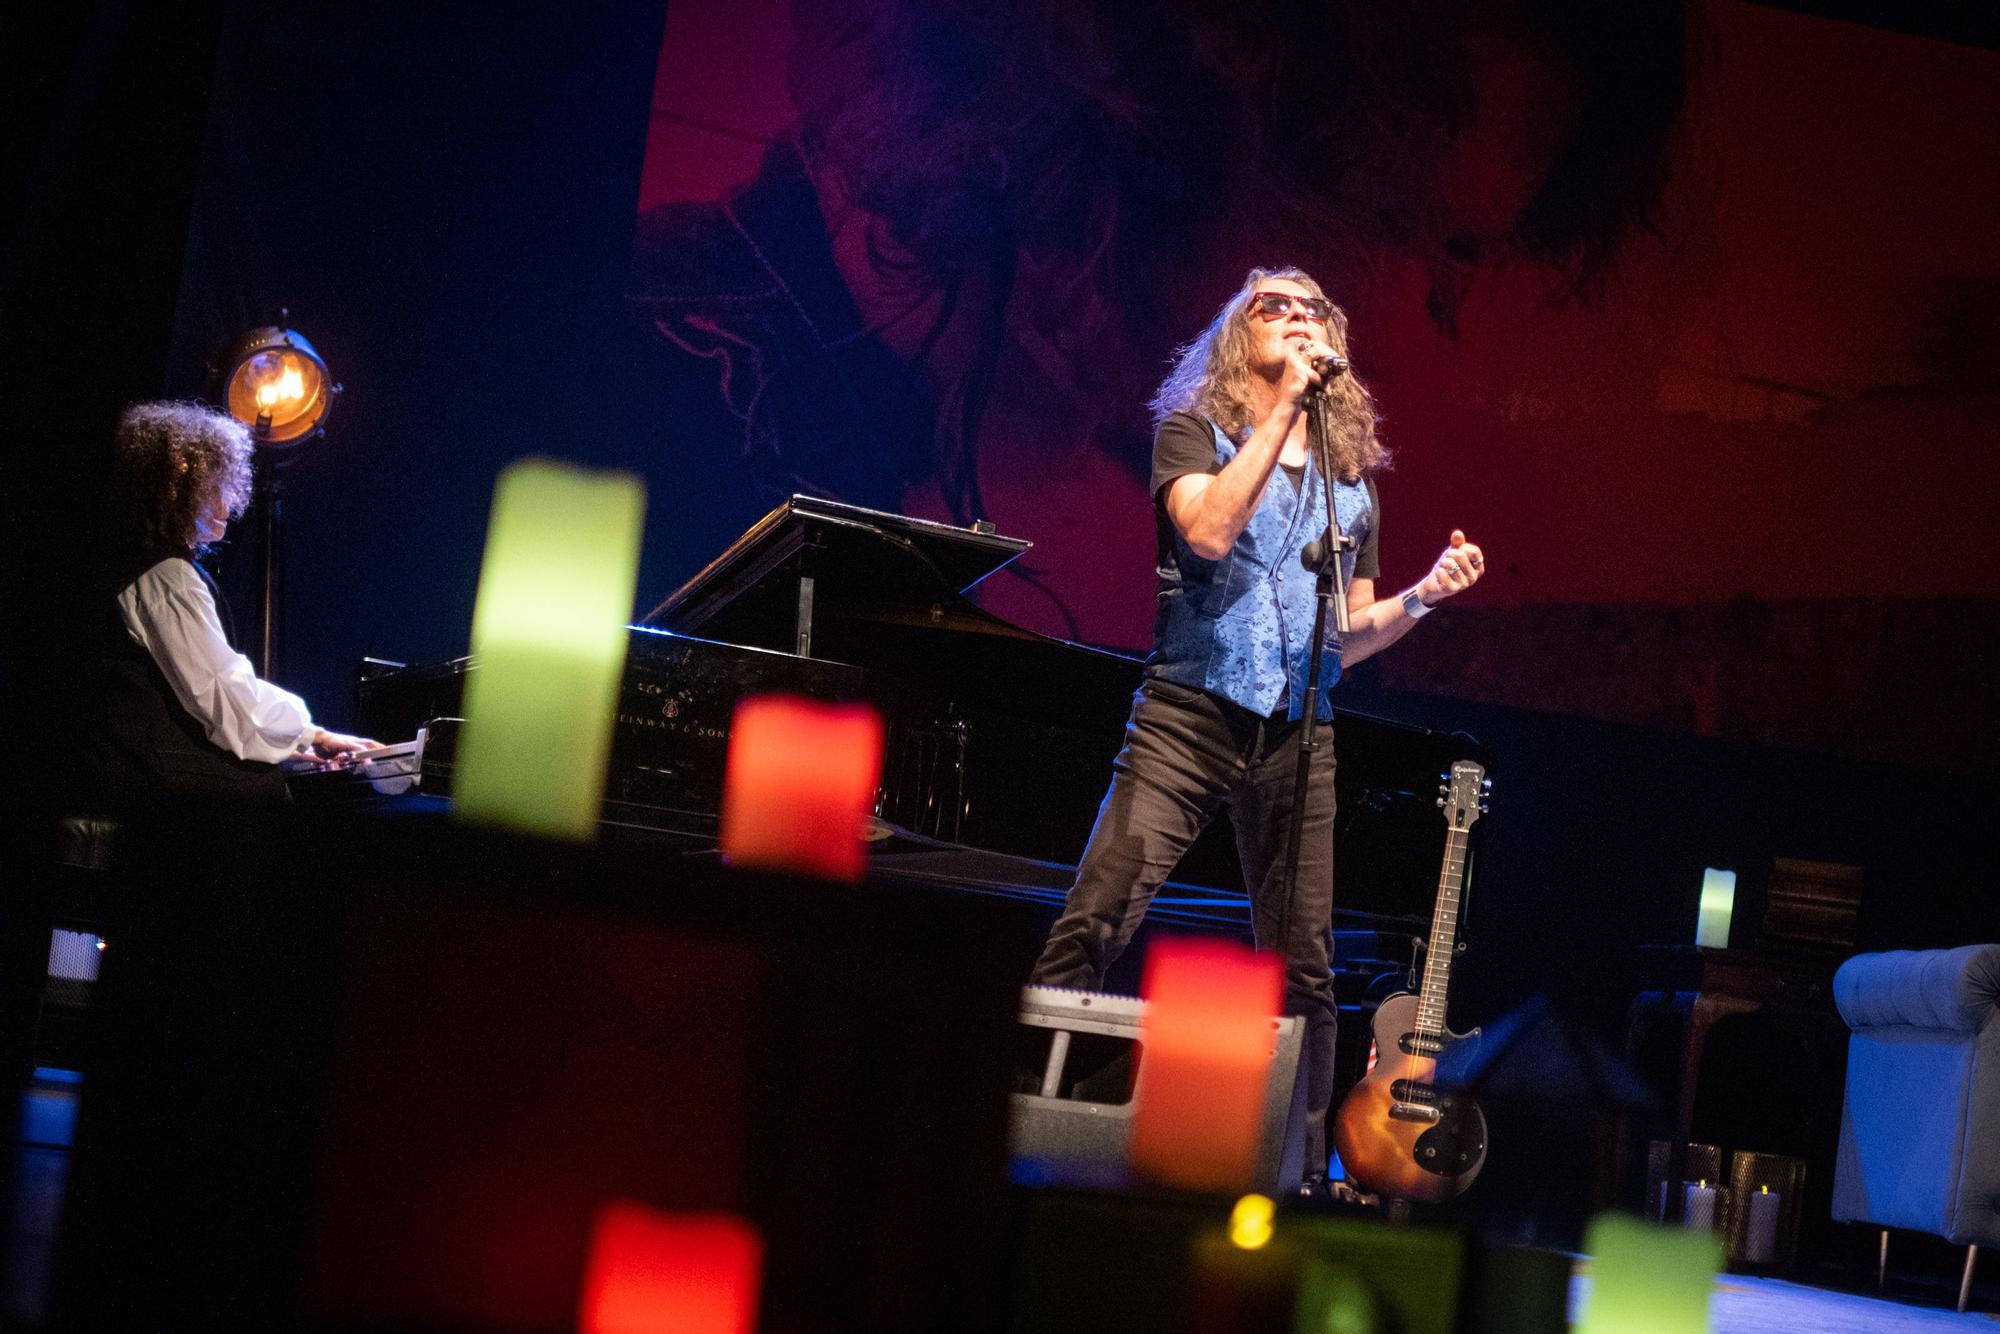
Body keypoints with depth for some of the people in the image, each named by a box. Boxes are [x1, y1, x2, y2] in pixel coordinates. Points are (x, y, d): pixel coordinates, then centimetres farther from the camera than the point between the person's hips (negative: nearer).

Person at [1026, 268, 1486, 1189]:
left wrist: (1424, 596, 2)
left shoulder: (1354, 477, 20)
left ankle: (1301, 1173, 11)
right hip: (1190, 714, -4)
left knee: (1304, 969, 3)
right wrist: (1283, 408, -11)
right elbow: (1207, 529, -14)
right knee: (1094, 925, -15)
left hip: (1297, 737, 4)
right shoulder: (1193, 430, 7)